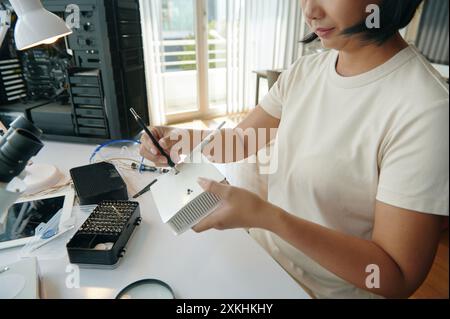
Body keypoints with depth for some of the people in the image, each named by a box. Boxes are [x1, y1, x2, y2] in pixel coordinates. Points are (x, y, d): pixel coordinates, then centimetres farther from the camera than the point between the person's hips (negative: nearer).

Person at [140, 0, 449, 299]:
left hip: (328, 289, -4)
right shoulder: (305, 71, -7)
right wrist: (181, 139, -17)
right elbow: (241, 142, 1)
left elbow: (400, 278, -25)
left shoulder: (425, 111, -26)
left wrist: (266, 216, -35)